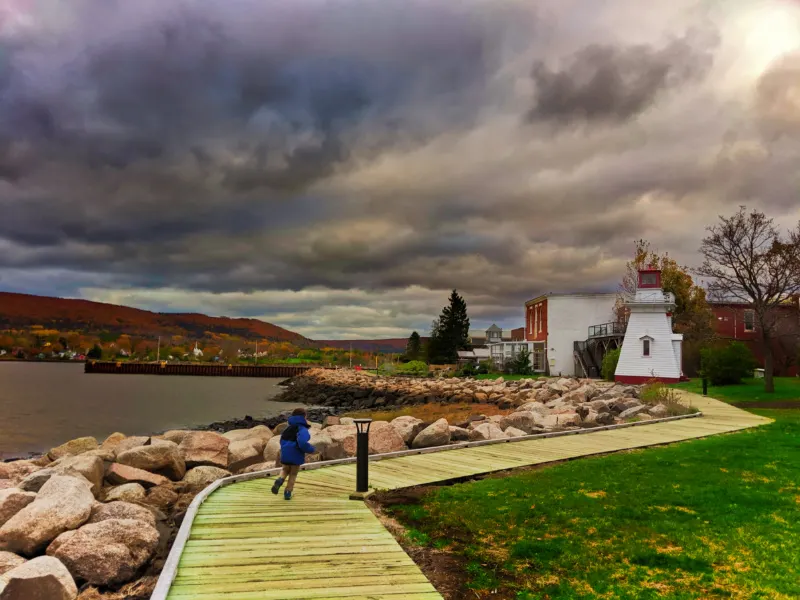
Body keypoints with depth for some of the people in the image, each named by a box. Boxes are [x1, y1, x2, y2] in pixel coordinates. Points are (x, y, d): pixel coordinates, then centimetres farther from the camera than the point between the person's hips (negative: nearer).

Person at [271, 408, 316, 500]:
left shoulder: (288, 428, 11)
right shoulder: (302, 429, -13)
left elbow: (283, 441, 21)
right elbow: (302, 443, -30)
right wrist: (311, 450, -14)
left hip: (285, 454, 5)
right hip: (296, 456, -5)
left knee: (285, 470, 24)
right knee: (293, 474, 14)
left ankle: (280, 480, -7)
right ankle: (288, 493, 15)